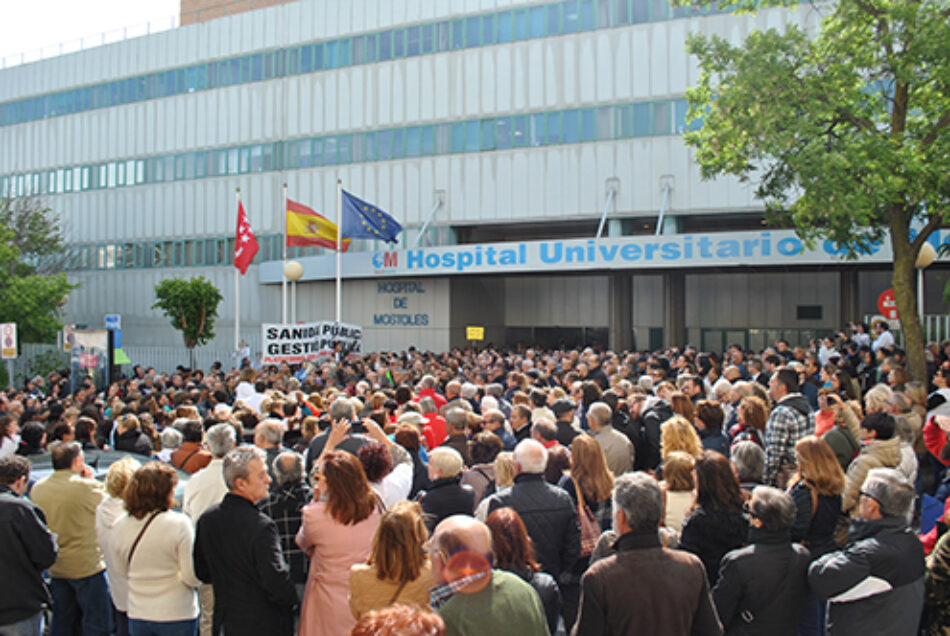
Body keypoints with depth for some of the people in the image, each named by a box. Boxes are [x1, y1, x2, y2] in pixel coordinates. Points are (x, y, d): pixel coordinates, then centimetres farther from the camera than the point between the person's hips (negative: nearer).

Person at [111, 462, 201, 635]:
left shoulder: (120, 527, -3)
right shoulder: (179, 524, -18)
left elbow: (121, 571, 11)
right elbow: (192, 578, -17)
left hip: (137, 616, 5)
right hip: (176, 616, -4)